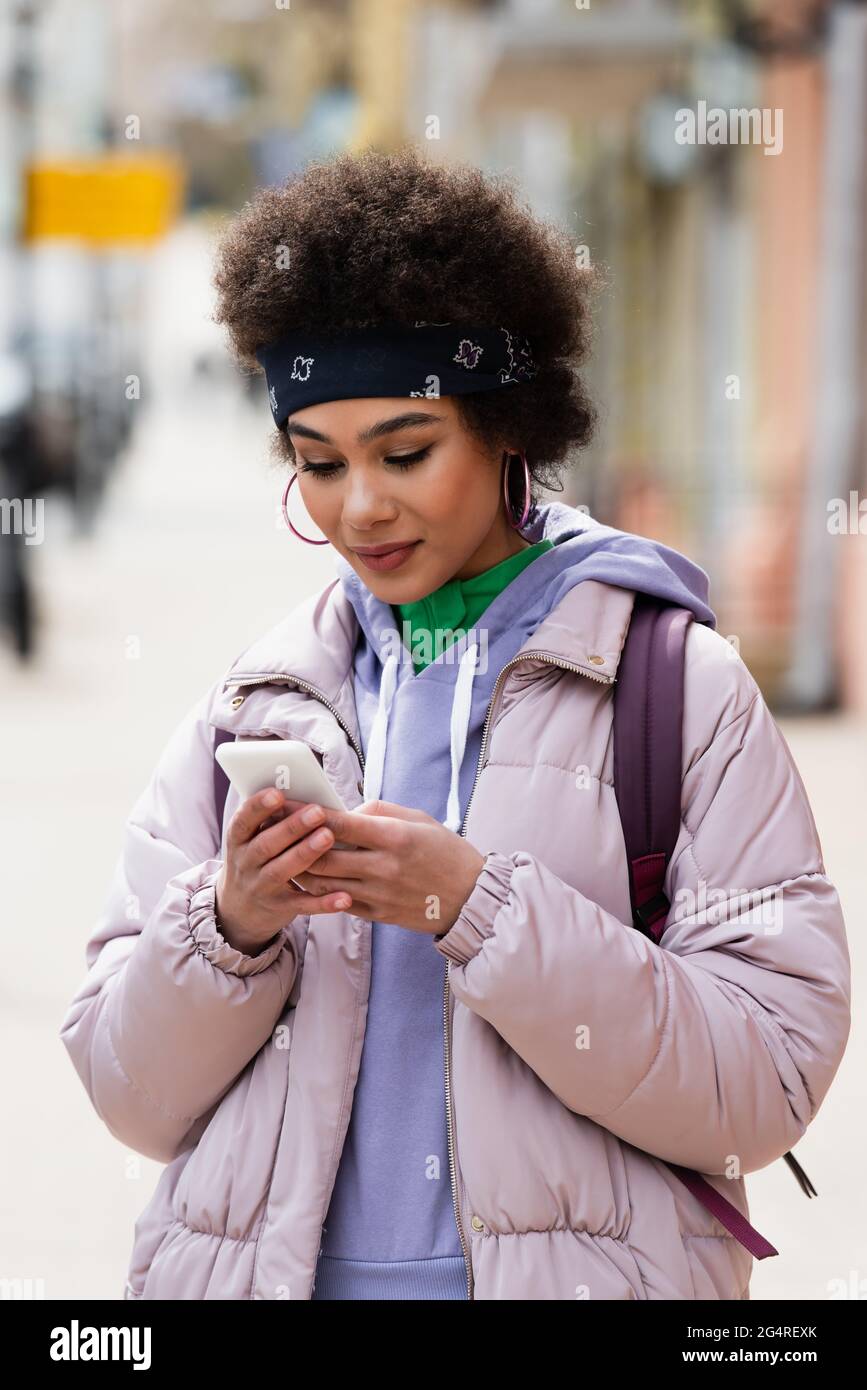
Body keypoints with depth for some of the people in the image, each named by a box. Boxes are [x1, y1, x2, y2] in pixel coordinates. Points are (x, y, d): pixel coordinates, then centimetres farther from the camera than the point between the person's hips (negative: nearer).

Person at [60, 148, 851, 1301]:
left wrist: (481, 911, -20)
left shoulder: (683, 691, -3)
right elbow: (133, 1095, 4)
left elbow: (769, 1084, -12)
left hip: (570, 1269, -2)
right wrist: (228, 927, -14)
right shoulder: (248, 706, 6)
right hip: (260, 1269, 2)